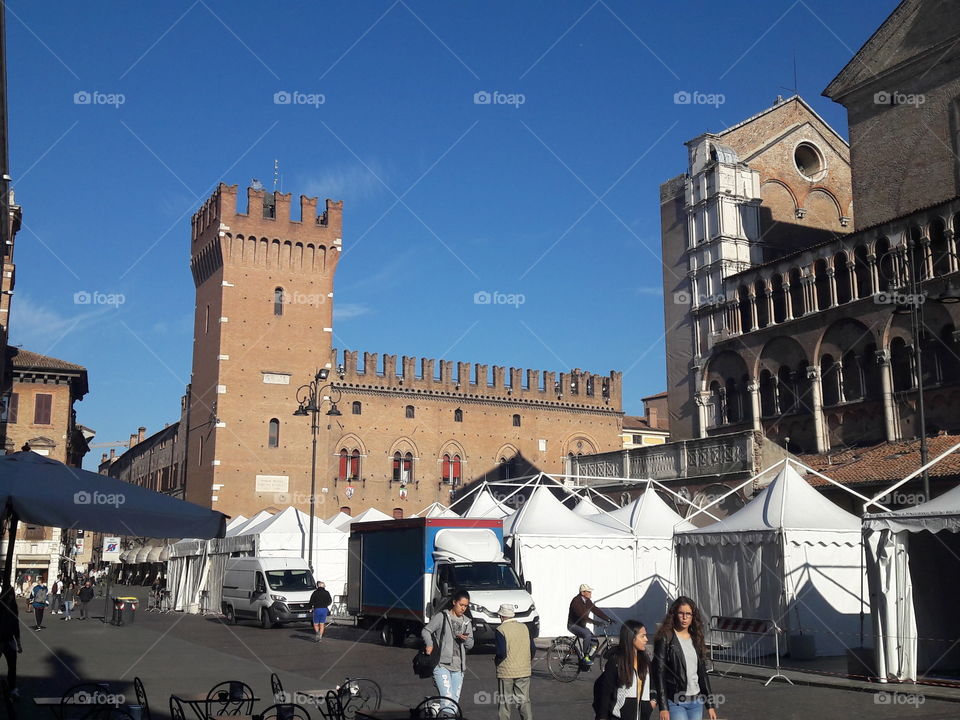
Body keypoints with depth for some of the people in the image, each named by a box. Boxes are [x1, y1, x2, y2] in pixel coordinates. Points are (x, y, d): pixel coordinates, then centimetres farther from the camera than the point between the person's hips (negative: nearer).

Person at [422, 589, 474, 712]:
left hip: (458, 667, 6)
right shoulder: (442, 617, 1)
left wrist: (465, 639, -7)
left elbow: (470, 645, 16)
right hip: (442, 664, -6)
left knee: (455, 701, 8)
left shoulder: (467, 622, 17)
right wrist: (429, 644, -19)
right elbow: (425, 631, -1)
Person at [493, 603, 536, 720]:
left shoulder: (500, 630, -11)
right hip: (524, 671, 4)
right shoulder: (525, 627, 4)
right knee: (524, 701, 10)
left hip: (506, 671, -4)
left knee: (504, 703, 6)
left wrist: (496, 661, 1)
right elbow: (533, 649, 5)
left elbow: (501, 653, -18)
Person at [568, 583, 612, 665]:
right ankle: (585, 657, -19)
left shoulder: (587, 601, 4)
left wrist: (608, 619, -7)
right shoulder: (576, 601, -22)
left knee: (594, 640, -7)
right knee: (587, 635, -30)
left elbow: (596, 610, 3)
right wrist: (594, 621, -42)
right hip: (573, 625, -8)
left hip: (581, 625, 8)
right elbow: (581, 615, -33)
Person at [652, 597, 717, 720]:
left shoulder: (696, 639, 12)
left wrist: (710, 705, 13)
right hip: (675, 702, -6)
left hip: (696, 702, 6)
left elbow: (702, 672, 17)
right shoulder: (665, 638, -6)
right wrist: (663, 707, -14)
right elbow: (659, 673, -9)